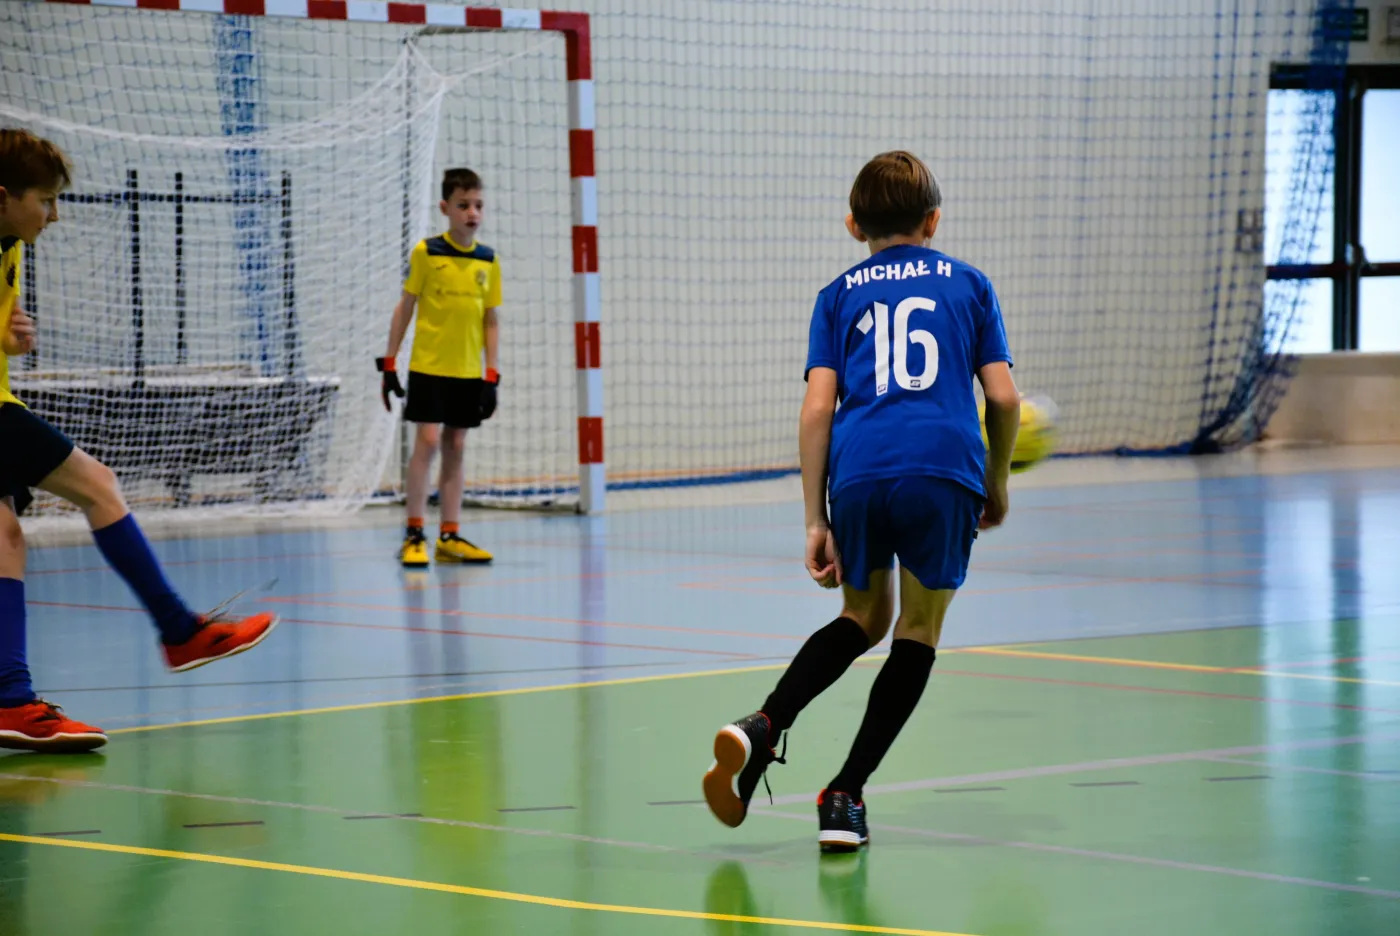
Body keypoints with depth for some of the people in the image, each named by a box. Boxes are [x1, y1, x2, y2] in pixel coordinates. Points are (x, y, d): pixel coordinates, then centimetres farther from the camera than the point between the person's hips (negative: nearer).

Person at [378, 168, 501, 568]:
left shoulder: (489, 261, 5)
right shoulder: (426, 253, -5)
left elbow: (491, 321, 9)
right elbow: (405, 308, 0)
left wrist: (491, 375, 3)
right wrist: (389, 363, -2)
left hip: (468, 371, 4)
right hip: (428, 366, -4)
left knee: (455, 446, 7)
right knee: (427, 441, -10)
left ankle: (450, 536, 12)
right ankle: (414, 534, -6)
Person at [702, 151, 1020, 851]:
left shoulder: (839, 296, 18)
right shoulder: (968, 285, 19)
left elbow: (818, 408, 8)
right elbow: (1003, 398, 11)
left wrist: (815, 521, 8)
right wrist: (997, 484, 26)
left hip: (859, 471, 2)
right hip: (947, 469, -2)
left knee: (863, 621, 21)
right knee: (918, 631, 12)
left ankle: (762, 725, -2)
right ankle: (845, 795, 5)